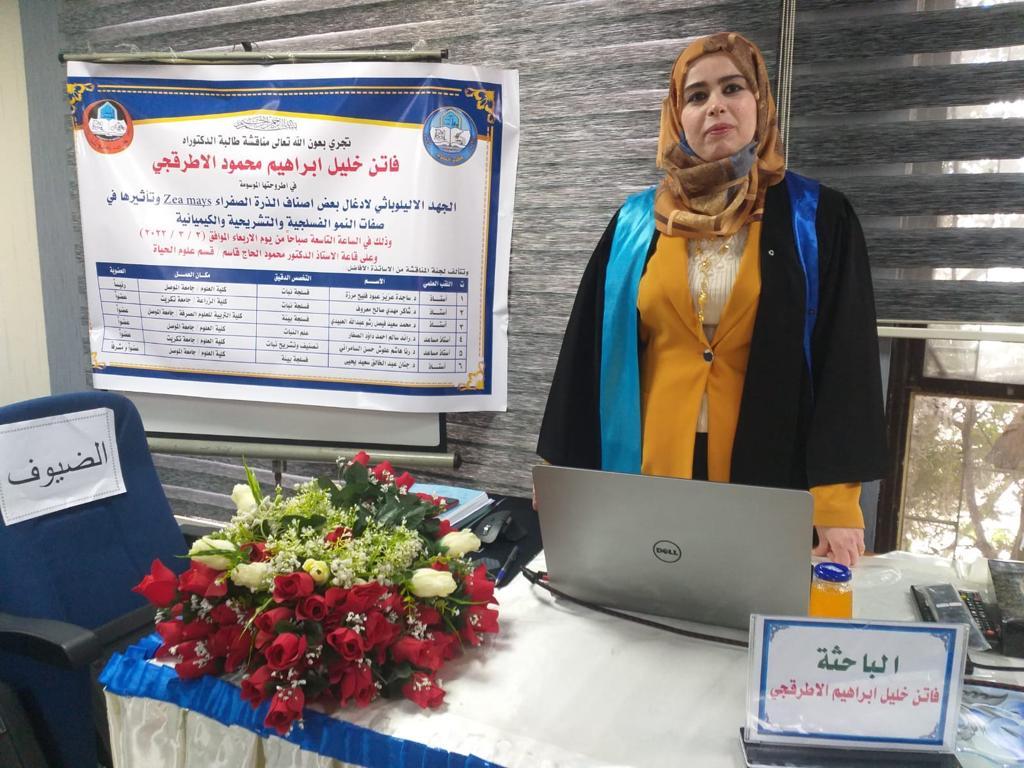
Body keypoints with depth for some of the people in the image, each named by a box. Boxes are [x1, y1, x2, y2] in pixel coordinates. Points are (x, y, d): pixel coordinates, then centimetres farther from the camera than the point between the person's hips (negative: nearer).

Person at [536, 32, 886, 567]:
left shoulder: (818, 218, 1)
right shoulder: (637, 222, 5)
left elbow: (845, 361, -4)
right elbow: (589, 351, 5)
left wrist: (837, 503, -12)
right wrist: (563, 476, 3)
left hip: (770, 473, -1)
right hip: (650, 468, 1)